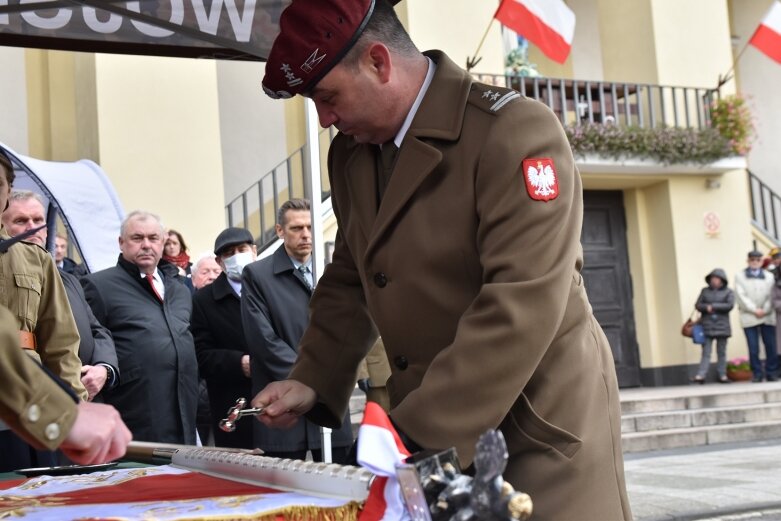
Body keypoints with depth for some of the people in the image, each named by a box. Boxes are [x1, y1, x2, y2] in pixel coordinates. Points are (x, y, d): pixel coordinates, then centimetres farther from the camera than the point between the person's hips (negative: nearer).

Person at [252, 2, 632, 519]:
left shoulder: (513, 130, -19)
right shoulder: (350, 152, 5)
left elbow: (521, 309, -25)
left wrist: (417, 435, -26)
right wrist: (313, 381, 1)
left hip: (539, 425, -6)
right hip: (432, 428, 6)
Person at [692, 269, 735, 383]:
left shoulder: (728, 292, 4)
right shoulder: (705, 291, 10)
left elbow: (730, 305, -12)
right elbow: (698, 305, 4)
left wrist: (713, 306, -11)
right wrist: (707, 307, -16)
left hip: (722, 326, -1)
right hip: (707, 326, 1)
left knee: (721, 352, 6)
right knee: (706, 353, -4)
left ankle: (722, 375, 11)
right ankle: (701, 375, -10)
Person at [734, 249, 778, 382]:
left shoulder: (769, 276, 16)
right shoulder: (740, 276, 10)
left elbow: (770, 295, 6)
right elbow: (741, 296, -1)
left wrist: (764, 310, -9)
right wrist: (755, 310, -9)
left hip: (767, 316, 2)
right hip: (749, 317, -1)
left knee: (771, 346, -2)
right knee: (753, 348, -4)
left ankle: (772, 373, 5)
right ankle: (757, 374, 1)